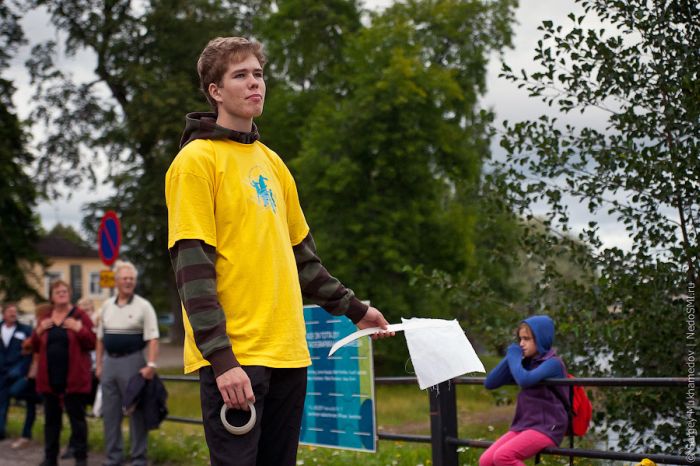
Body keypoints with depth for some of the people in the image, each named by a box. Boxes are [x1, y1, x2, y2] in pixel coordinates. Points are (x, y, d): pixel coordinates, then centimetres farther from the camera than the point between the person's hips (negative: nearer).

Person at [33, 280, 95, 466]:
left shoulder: (80, 316, -1)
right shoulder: (45, 319, 12)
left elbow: (92, 343, -6)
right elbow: (35, 347, 13)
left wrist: (79, 329, -20)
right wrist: (39, 331, -5)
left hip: (73, 378, -4)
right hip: (49, 378, 4)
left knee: (77, 418, 0)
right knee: (51, 419, 10)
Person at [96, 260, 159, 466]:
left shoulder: (143, 306, -5)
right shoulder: (107, 306, 11)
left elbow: (152, 338, -11)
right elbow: (100, 338, 15)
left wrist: (151, 365, -22)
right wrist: (98, 364, 10)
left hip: (132, 361, -5)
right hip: (109, 362, 5)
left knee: (136, 412, -1)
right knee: (110, 412, 9)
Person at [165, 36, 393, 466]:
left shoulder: (272, 162, 17)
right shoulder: (197, 160, -6)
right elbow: (192, 268, -13)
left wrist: (354, 308, 22)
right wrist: (221, 358, -19)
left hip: (287, 353, 7)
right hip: (233, 359, -7)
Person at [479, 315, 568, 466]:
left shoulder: (553, 363, -9)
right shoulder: (526, 362, 13)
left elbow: (525, 380, -29)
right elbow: (489, 383, 9)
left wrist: (514, 356, -11)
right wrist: (510, 357, -1)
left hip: (547, 428, -8)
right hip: (523, 425, 8)